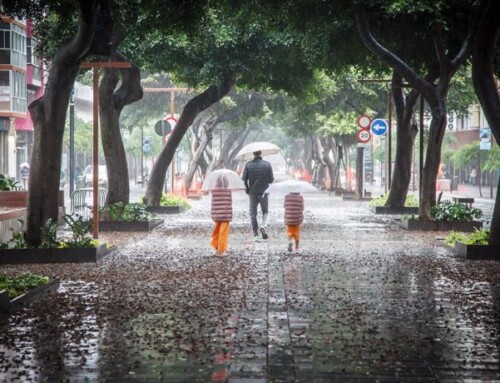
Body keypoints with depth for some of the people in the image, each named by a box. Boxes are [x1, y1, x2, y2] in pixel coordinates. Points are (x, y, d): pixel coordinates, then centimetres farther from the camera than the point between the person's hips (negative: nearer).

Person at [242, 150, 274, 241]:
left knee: (253, 213, 8)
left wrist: (247, 188, 12)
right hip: (264, 192, 0)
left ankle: (255, 235, 5)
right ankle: (263, 226, -10)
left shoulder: (248, 165, -6)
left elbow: (244, 178, -4)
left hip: (252, 192, 0)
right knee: (265, 211, 17)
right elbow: (271, 180, -6)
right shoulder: (267, 164, -7)